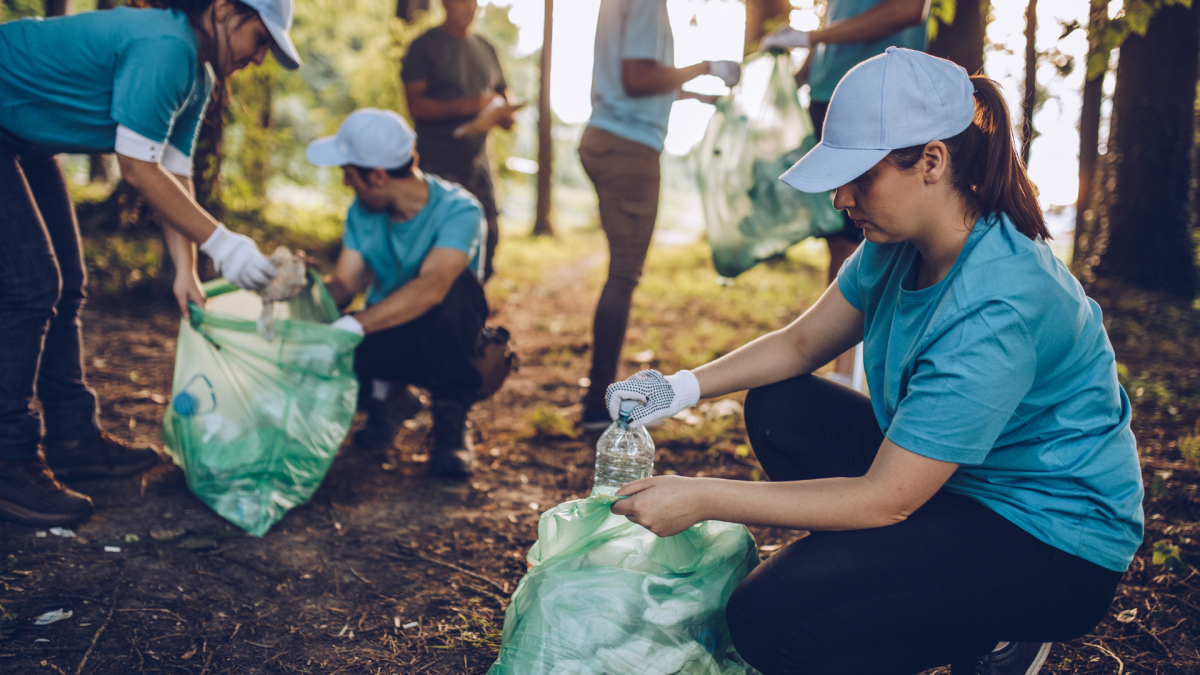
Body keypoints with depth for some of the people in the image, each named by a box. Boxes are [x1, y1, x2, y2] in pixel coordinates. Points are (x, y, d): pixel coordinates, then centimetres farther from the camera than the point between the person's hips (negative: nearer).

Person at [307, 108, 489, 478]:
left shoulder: (458, 210, -24)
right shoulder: (362, 212, -4)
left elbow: (431, 287, -40)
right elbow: (343, 283, -7)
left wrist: (354, 324, -49)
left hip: (442, 347, -4)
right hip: (386, 341, 4)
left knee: (458, 286, -37)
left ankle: (451, 420, -18)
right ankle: (387, 395, 7)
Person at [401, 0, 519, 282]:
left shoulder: (486, 49, 18)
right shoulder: (424, 46, -1)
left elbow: (503, 96, 21)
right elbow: (416, 104, -11)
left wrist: (504, 113, -4)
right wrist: (467, 105, -23)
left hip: (479, 164, 6)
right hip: (439, 166, -6)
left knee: (487, 242, 4)